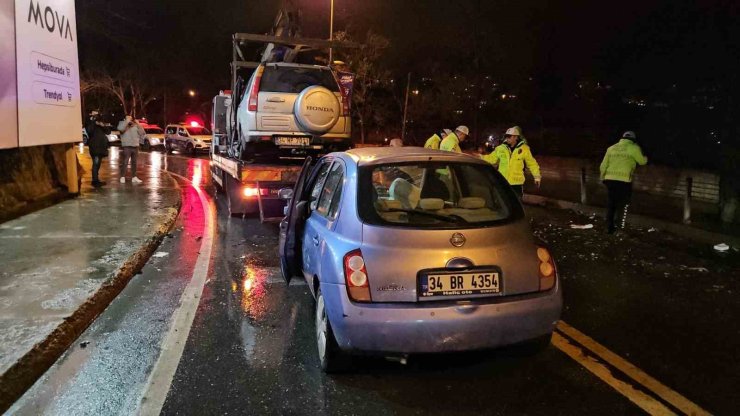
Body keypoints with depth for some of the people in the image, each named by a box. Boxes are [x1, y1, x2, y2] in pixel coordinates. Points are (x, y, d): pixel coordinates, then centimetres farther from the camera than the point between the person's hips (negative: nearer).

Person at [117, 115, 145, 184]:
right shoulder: (123, 123, 2)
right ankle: (122, 177, -3)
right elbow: (120, 128, -21)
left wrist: (138, 124, 0)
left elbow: (142, 133, 6)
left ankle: (134, 177, 17)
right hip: (127, 146, -4)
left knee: (134, 162, 10)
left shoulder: (135, 125, 12)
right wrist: (127, 121, -16)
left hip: (135, 146, 4)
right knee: (125, 162, -7)